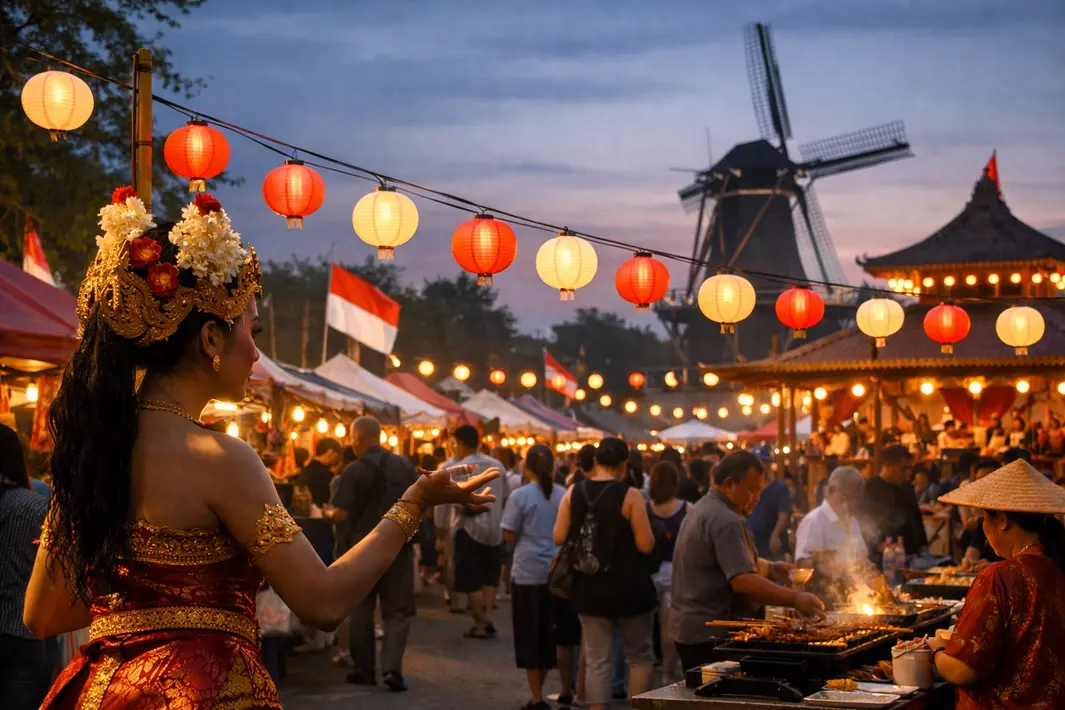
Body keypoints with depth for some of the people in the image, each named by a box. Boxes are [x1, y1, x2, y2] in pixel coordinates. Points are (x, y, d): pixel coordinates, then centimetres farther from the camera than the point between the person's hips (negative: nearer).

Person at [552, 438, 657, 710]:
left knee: (597, 661, 8)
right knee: (640, 655, 15)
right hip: (629, 588, -3)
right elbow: (646, 545, -15)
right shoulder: (630, 495, -12)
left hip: (589, 588, 3)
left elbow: (559, 537, -1)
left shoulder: (574, 493, -2)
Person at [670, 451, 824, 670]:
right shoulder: (726, 522, -19)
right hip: (711, 636, -11)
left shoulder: (702, 510, 15)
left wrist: (768, 569, 11)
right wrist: (795, 599, -27)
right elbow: (743, 582, -28)